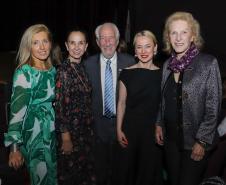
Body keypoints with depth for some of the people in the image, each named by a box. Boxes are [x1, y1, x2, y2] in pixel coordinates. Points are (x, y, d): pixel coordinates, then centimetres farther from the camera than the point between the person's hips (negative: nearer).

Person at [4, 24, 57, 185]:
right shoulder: (24, 72, -16)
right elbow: (17, 111, -19)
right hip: (34, 133, -6)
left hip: (52, 132, 7)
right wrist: (15, 148, -20)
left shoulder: (52, 69, 4)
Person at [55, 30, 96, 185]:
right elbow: (59, 106, -18)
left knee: (86, 168, 18)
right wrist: (65, 138, -18)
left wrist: (90, 128, 11)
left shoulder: (83, 67, 5)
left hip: (86, 128, 7)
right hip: (71, 130, -7)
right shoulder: (64, 70, -16)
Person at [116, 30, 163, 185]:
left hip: (153, 128, 0)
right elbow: (122, 103, 0)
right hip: (130, 128, 0)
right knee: (129, 168, 13)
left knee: (150, 169, 13)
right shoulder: (127, 73, -3)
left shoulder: (162, 74, -2)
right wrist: (119, 130, -2)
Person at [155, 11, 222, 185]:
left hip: (194, 142, -5)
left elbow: (213, 107, -13)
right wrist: (159, 124, 8)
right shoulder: (168, 64, 4)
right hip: (171, 138, 5)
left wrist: (202, 141, -14)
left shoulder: (208, 63, -13)